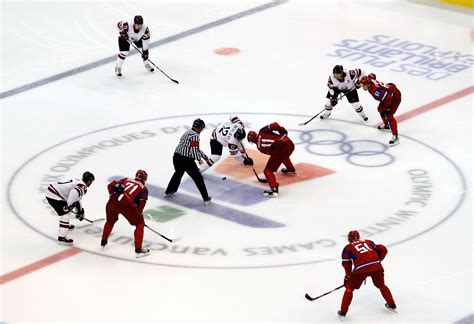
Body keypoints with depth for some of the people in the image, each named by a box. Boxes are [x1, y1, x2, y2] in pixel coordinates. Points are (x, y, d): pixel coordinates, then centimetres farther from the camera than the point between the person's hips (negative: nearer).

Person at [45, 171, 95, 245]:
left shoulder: (78, 182, 21)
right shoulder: (82, 187, -12)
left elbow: (77, 198, 34)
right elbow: (74, 193, -35)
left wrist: (80, 211, 41)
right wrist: (70, 205, -29)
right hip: (53, 195, -10)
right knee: (66, 214, -14)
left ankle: (66, 225, 50)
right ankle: (62, 237, -21)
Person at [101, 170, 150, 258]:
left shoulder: (126, 180, 28)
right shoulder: (144, 189, 18)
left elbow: (111, 185, 22)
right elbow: (140, 206, 12)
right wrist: (139, 214, 28)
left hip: (113, 202, 5)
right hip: (127, 205, -5)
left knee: (110, 221, 34)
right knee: (140, 224, 14)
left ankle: (103, 242, 47)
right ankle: (138, 250, 9)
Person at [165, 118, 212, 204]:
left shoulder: (188, 133, 19)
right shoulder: (195, 135, -13)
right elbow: (194, 150, -21)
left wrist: (204, 156, 30)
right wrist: (199, 159, -6)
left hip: (176, 157, 9)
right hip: (186, 161, -9)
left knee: (178, 173, 35)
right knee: (198, 178, 3)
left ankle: (169, 191, 47)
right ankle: (206, 199, 4)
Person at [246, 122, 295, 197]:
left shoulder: (259, 146, 8)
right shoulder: (262, 131, 16)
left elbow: (269, 152, 14)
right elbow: (274, 125, 3)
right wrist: (284, 132, 17)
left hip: (280, 148, -7)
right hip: (290, 143, 7)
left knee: (268, 170, 3)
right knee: (284, 156, 44)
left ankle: (274, 189, -14)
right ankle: (291, 169, 70)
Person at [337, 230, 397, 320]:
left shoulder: (347, 248, 20)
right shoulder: (368, 242, 28)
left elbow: (347, 264, 18)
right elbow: (383, 250, 22)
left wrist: (347, 277, 28)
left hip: (361, 268, -3)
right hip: (376, 266, 3)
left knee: (350, 288, 17)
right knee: (381, 285, 29)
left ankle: (343, 312, 15)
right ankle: (392, 305, 38)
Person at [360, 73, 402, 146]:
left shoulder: (376, 90, -35)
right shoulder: (370, 81, -9)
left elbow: (388, 99, -34)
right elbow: (372, 76, 17)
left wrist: (386, 109, -22)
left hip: (395, 96, -11)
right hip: (389, 96, 11)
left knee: (389, 115, -17)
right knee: (380, 109, 23)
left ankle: (395, 137, -17)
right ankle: (387, 126, 44)